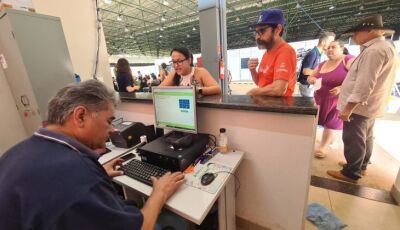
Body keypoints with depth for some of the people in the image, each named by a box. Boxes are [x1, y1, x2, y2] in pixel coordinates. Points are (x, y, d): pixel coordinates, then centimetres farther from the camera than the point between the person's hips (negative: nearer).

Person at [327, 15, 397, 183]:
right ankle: (361, 167, 37)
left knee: (353, 140, 0)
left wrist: (348, 108, -25)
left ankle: (351, 174, 12)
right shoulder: (386, 48, 15)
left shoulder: (374, 50, -19)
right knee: (365, 138, 21)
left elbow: (364, 84, -26)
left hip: (359, 106, -11)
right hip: (370, 106, 11)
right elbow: (373, 81, 18)